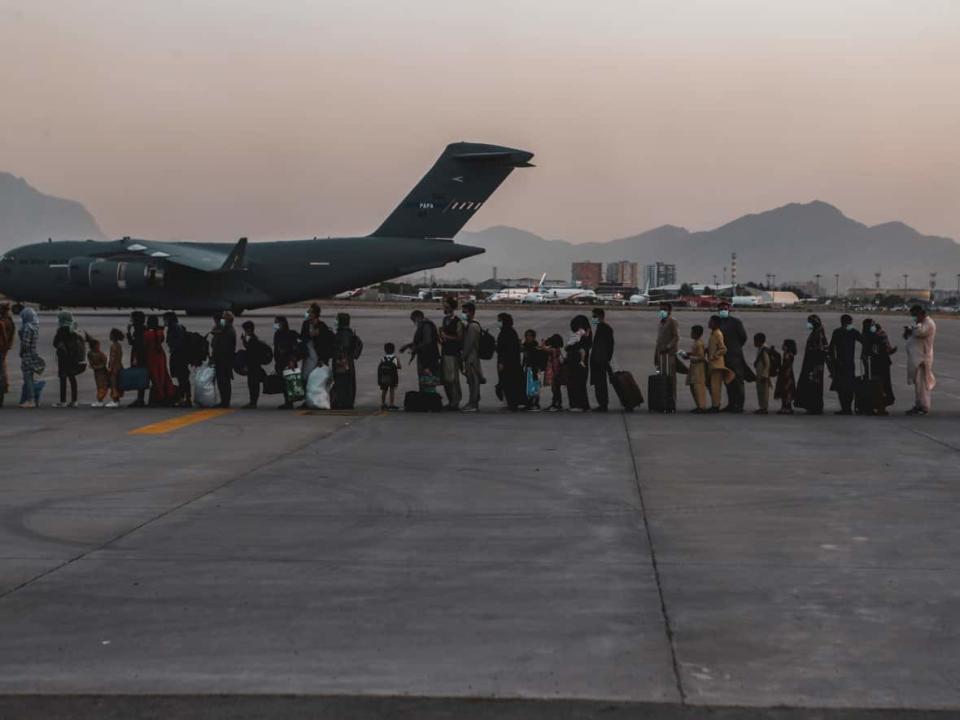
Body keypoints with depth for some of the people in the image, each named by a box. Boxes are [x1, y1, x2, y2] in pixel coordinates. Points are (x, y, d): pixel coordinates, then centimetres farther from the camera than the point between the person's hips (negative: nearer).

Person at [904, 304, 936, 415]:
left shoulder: (929, 323, -12)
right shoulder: (922, 323, 19)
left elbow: (919, 332, -29)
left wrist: (911, 329, -10)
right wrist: (908, 332, -2)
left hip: (922, 357, -10)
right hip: (916, 357, 10)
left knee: (921, 382, -8)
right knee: (917, 382, 13)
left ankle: (924, 407, -4)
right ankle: (918, 405, 19)